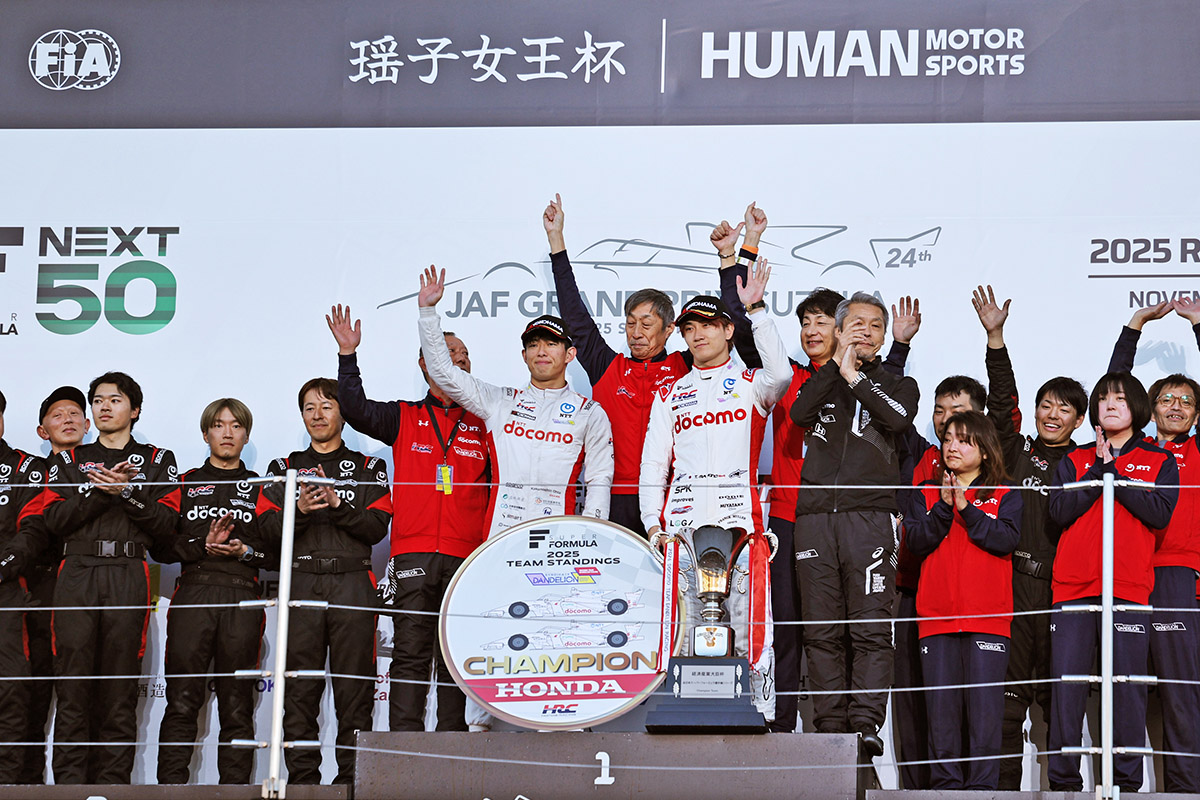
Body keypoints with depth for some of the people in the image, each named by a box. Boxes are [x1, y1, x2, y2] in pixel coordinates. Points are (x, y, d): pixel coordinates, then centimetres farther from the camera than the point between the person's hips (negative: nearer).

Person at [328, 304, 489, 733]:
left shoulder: (483, 425, 14)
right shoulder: (405, 419, 13)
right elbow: (356, 409, -2)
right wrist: (348, 356, -10)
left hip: (466, 559, 1)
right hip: (413, 556, -1)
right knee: (410, 654, -4)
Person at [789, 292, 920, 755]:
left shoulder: (898, 384, 17)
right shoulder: (821, 380, 21)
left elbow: (897, 418, -6)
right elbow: (799, 413, -1)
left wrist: (855, 375, -1)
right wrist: (838, 364, 2)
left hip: (870, 513, -2)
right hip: (815, 513, 2)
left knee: (871, 627, -10)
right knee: (821, 631, 0)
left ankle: (866, 725, -9)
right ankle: (829, 726, 4)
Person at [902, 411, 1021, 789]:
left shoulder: (1005, 496, 10)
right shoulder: (927, 495, 15)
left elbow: (1005, 540, -7)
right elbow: (916, 541, 1)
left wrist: (966, 509, -9)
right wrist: (945, 506, -9)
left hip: (987, 618, -2)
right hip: (937, 617, 2)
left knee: (984, 705, -6)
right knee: (941, 705, 2)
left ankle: (981, 785, -1)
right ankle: (945, 784, 8)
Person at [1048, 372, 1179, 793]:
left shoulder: (1160, 462, 12)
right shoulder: (1074, 461, 16)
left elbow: (1159, 513, -6)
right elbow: (1060, 511, 0)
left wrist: (1113, 472, -5)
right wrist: (1099, 471, -5)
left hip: (1129, 588, -1)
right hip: (1073, 585, 1)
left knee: (1127, 686, -4)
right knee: (1066, 685, -2)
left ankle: (1128, 781, 3)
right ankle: (1063, 781, 3)